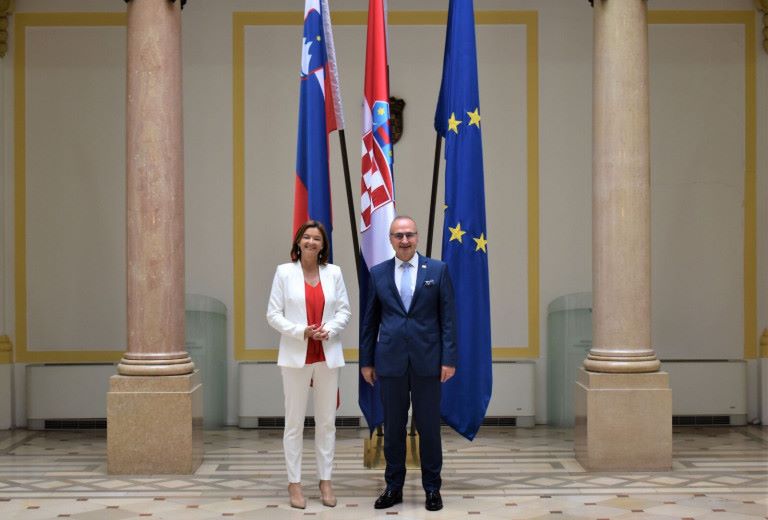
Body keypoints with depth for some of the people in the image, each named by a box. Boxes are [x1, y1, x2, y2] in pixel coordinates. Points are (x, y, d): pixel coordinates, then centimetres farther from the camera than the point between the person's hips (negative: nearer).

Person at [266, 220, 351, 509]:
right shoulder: (285, 272, 0)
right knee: (294, 421, 2)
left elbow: (344, 311, 6)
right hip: (296, 356, -2)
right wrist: (301, 331, -16)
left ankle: (325, 480, 16)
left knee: (327, 421, 7)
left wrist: (329, 330, -13)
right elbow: (273, 314, -2)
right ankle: (294, 483, 11)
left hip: (328, 355, 2)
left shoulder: (333, 272, 6)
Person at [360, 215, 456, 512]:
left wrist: (449, 358, -6)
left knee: (429, 427, 5)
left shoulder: (438, 270, 1)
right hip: (390, 362, 1)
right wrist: (366, 361, 7)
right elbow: (370, 320, 10)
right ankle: (393, 488, 18)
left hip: (427, 360, -1)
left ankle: (432, 488, 16)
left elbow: (448, 317, 0)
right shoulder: (378, 273, 6)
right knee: (393, 427, 8)